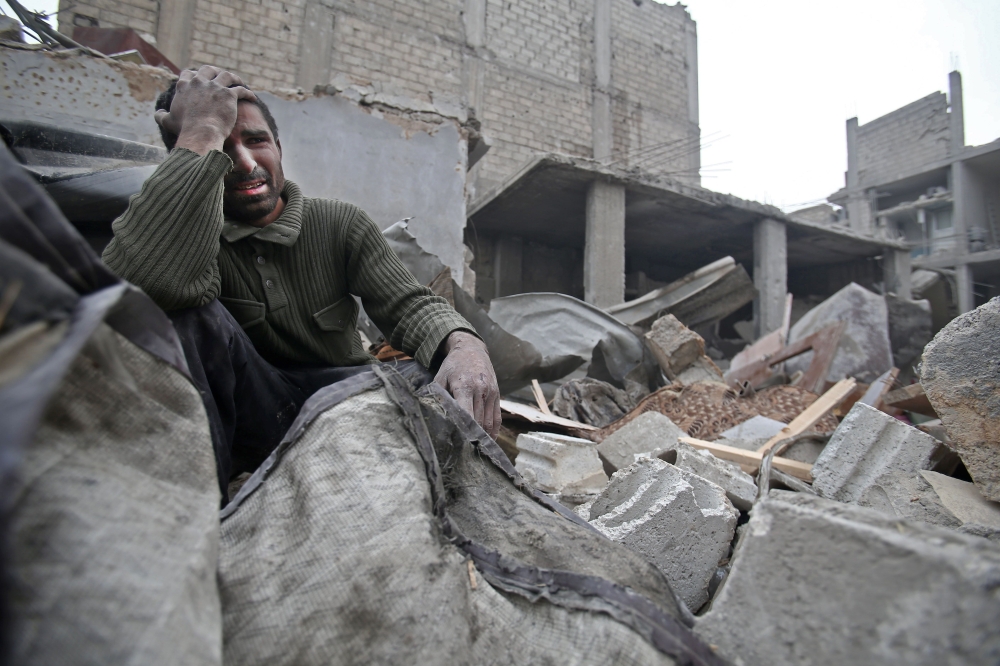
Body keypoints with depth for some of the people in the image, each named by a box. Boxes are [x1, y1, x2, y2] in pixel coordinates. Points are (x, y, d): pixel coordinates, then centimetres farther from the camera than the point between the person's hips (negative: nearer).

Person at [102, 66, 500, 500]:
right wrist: (201, 134, -26)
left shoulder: (339, 224, 0)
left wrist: (464, 345, -35)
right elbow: (144, 284, -32)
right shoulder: (185, 230, -6)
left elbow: (407, 305, -11)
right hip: (248, 411, -1)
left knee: (446, 392, -26)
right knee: (186, 311, -27)